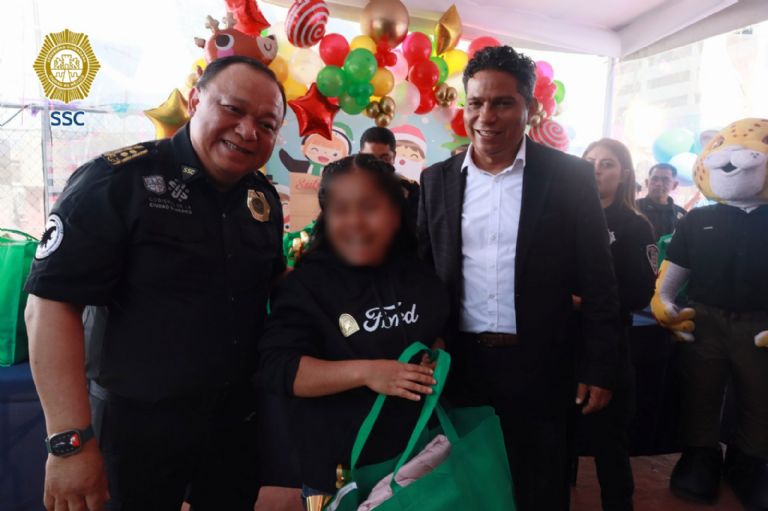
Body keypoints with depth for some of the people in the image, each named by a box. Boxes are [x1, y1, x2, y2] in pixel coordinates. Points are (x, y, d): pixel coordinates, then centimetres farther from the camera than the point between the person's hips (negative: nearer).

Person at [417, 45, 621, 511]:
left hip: (539, 367, -2)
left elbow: (598, 283, -4)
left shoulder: (570, 177, -6)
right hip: (459, 365, 3)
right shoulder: (438, 179, 2)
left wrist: (598, 369, -4)